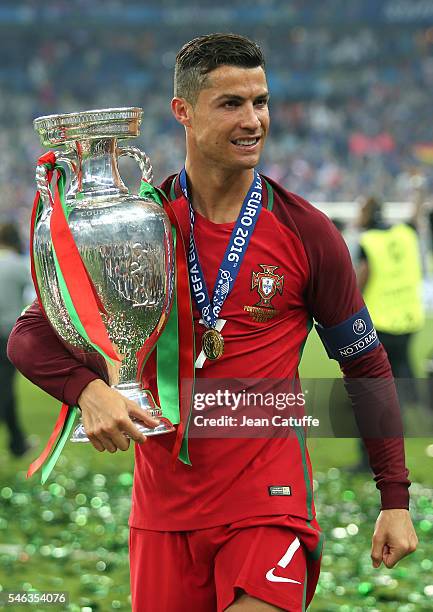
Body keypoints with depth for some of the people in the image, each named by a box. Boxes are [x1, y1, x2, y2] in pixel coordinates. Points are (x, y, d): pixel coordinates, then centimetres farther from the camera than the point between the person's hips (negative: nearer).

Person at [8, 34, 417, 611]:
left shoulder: (306, 234, -1)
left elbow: (367, 367, 7)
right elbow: (31, 336, 2)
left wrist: (396, 499, 2)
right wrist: (88, 389, -19)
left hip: (269, 503, -2)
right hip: (163, 504, 2)